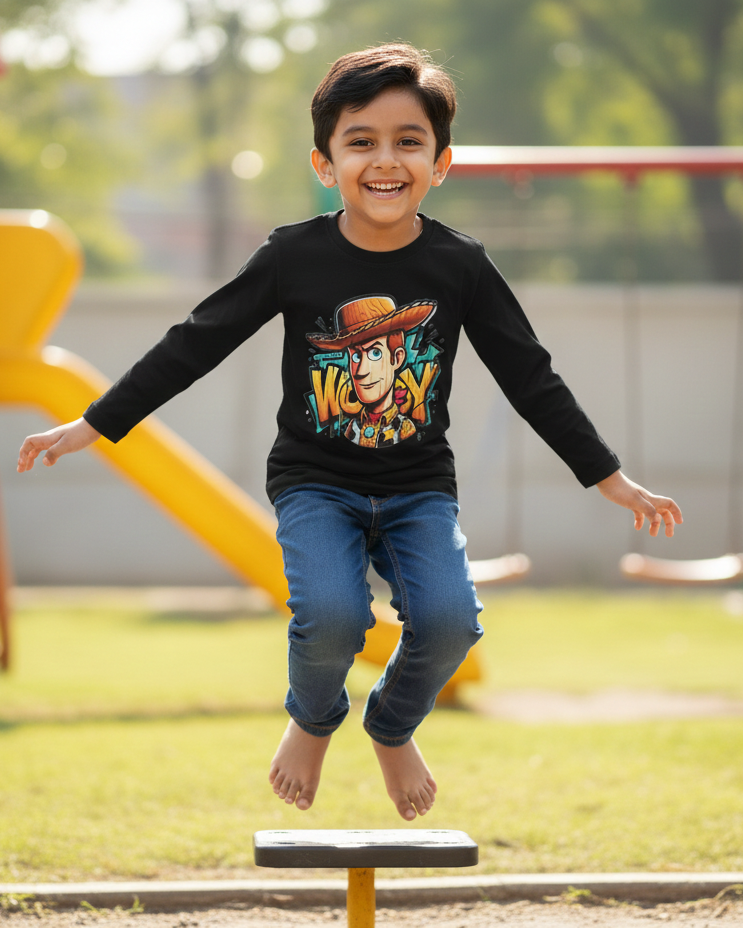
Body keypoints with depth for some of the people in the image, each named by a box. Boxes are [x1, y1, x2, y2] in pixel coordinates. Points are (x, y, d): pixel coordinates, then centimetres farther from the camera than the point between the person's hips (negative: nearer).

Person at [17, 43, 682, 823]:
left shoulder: (460, 267, -6)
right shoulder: (294, 258, -9)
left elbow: (531, 379, 3)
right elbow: (193, 346, -3)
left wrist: (611, 480, 4)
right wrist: (91, 428, -4)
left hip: (419, 488, 1)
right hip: (315, 484, -1)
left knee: (448, 619, -23)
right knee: (330, 615, -27)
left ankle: (393, 728, 12)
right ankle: (312, 721, 10)